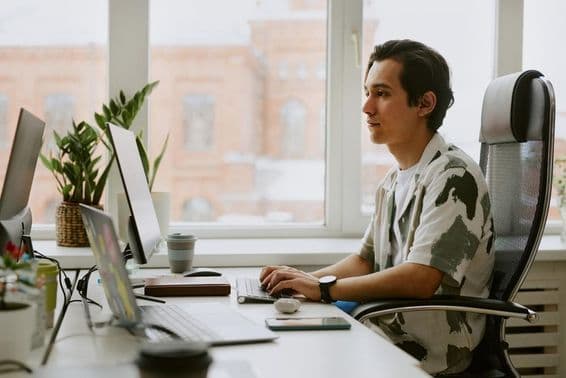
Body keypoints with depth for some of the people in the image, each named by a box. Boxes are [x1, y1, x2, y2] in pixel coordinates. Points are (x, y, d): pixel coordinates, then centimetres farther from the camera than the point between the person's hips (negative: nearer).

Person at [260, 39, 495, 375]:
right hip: (386, 332, 8)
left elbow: (420, 279, -26)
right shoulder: (394, 182, 13)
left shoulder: (454, 177, -17)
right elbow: (366, 261, 18)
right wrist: (305, 280, 1)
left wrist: (325, 288, -20)